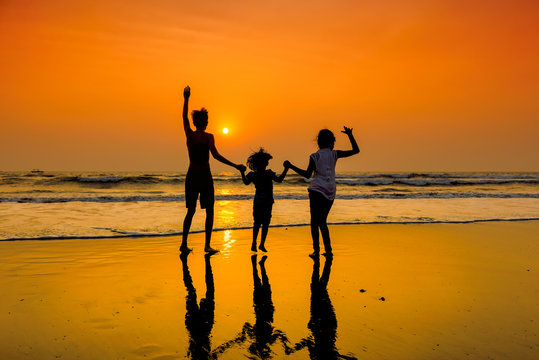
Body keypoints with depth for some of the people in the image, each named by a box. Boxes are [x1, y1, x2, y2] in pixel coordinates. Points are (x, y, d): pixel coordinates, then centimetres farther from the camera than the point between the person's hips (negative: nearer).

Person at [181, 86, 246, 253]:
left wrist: (186, 98, 31)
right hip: (205, 176, -4)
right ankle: (207, 245, 0)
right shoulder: (208, 136, -7)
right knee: (209, 211, 5)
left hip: (191, 176, 4)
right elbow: (216, 155, -19)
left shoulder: (189, 134, 5)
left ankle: (184, 244, 13)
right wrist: (236, 166, -19)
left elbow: (184, 117, 21)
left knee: (190, 211, 14)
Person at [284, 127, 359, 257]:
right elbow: (356, 150, 7)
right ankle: (328, 250, 11)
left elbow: (307, 174, -9)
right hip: (330, 192, 3)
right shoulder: (334, 154, 4)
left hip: (317, 190, -3)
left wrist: (291, 166, -2)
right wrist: (350, 135, 13)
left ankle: (316, 250, -5)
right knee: (322, 221, 15)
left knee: (314, 221, 2)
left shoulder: (314, 156, -2)